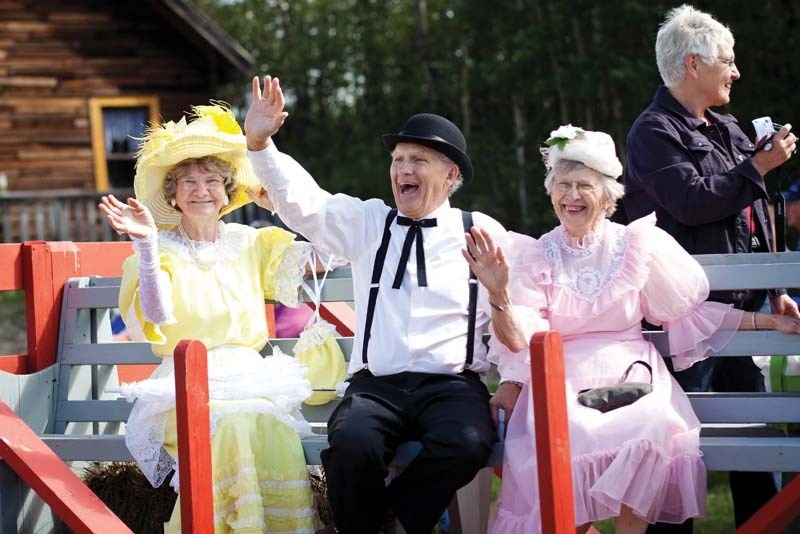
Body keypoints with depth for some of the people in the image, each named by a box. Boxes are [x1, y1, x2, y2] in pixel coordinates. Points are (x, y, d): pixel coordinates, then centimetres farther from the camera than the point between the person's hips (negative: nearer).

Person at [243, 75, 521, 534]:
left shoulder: (483, 232, 10)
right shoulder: (368, 221, 16)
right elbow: (303, 202, 4)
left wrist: (512, 381, -7)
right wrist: (260, 143, -10)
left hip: (452, 384, -1)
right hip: (376, 384, 1)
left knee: (467, 443, -34)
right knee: (353, 442, -32)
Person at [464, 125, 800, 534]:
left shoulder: (637, 245, 7)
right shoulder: (536, 256, 8)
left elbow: (689, 312, 12)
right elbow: (519, 340, -2)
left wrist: (767, 321, 9)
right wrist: (498, 293, -20)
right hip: (564, 387, 0)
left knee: (647, 434, -32)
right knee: (572, 440, -33)